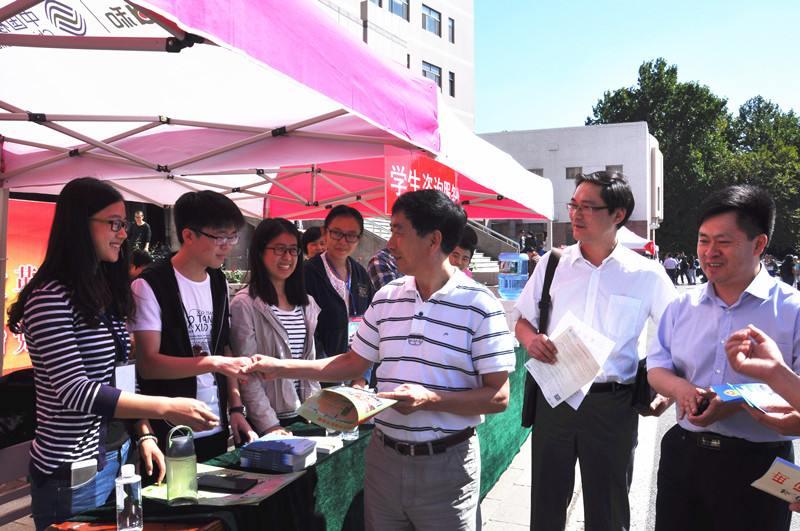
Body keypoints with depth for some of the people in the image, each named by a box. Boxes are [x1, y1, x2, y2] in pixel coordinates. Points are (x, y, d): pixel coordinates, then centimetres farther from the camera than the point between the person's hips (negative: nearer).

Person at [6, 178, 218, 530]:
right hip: (74, 469, -8)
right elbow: (75, 390, -24)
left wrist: (144, 434, 6)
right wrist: (166, 408, -27)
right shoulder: (50, 299, -17)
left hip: (118, 454, 8)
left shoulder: (106, 294, 10)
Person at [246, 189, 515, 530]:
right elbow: (353, 363, 14)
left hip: (445, 465, -4)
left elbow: (498, 397, -13)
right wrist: (280, 368, 9)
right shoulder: (385, 299, 6)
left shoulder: (480, 307, -12)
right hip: (383, 458, 5)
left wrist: (430, 399, -24)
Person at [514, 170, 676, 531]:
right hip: (553, 397, 2)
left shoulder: (647, 275, -2)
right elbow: (523, 319, 12)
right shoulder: (553, 264, 4)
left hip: (613, 404, -1)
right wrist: (530, 339, -10)